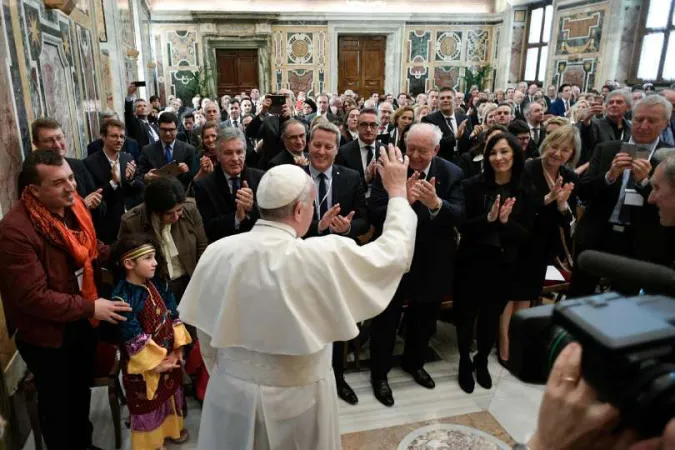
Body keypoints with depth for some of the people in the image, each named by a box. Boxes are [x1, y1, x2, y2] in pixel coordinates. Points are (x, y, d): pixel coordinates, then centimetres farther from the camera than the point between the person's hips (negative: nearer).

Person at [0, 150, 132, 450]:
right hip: (46, 334, -7)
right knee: (57, 402, 17)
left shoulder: (74, 206, -6)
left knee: (82, 390, 27)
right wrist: (90, 307, -27)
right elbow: (32, 297, -29)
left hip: (82, 322, 7)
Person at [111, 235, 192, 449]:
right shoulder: (122, 298, -25)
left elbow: (173, 317, 2)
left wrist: (178, 347, -3)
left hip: (169, 356, 7)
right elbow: (134, 339, -24)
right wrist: (155, 363, -18)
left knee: (171, 392, 25)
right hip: (144, 364, -7)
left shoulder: (158, 285, -4)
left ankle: (172, 428, 49)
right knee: (147, 404, 12)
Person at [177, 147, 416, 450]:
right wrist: (397, 191, 2)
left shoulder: (217, 253, -12)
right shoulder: (324, 257, -24)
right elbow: (395, 253, -11)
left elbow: (206, 331, -1)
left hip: (230, 394, 3)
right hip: (297, 399, -2)